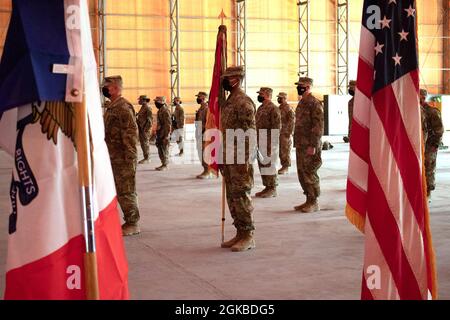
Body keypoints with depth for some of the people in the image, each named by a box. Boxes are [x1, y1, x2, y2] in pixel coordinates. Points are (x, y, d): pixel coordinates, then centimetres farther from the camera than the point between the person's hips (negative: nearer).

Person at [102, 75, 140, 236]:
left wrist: (130, 156, -22)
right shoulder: (112, 107, 17)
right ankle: (129, 221, 22)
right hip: (114, 158, 10)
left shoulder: (123, 107, -14)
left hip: (123, 158, -10)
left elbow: (131, 132, -20)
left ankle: (133, 224, 3)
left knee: (126, 191, -5)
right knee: (120, 191, 14)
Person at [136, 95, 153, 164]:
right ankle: (145, 158, 18)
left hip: (145, 128, -10)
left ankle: (147, 158, -1)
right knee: (142, 143, 11)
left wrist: (146, 129, -21)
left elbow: (150, 119, -18)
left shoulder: (147, 108, -13)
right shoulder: (142, 107, 15)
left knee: (145, 143, -6)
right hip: (141, 128, 10)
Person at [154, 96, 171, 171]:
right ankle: (163, 164, 21)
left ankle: (165, 165, 2)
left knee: (164, 151, -3)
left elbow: (168, 125, -20)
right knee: (160, 151, 13)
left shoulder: (165, 111, -16)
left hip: (164, 135, -10)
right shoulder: (160, 110, 14)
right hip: (159, 134, 10)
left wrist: (166, 137, -21)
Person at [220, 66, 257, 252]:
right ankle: (240, 234, 18)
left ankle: (248, 237, 0)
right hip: (228, 157, 10)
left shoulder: (243, 102, -13)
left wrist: (245, 160, -22)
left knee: (241, 196, -6)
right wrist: (222, 159, 21)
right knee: (232, 197, 11)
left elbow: (250, 132, -18)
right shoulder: (228, 102, 17)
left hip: (239, 157, -10)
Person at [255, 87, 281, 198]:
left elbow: (277, 127, -16)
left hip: (269, 142, -9)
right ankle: (267, 187, 19)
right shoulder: (260, 108, 17)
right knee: (262, 165, 11)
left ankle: (272, 189, 2)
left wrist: (272, 143, -20)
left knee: (269, 164, -5)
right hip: (260, 142, 9)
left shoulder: (273, 109, -11)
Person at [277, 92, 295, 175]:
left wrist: (289, 132, -18)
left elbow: (292, 121, -16)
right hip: (280, 133, 9)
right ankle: (283, 166, 18)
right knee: (280, 151, 11)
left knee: (285, 151, -6)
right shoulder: (280, 108, 15)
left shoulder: (288, 108, -12)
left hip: (286, 133, -9)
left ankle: (286, 168, -1)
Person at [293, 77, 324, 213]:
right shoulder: (301, 103, 17)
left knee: (310, 174, -6)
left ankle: (314, 203, 3)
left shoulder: (315, 104, -13)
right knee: (302, 174, 12)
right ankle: (308, 201, 20)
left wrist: (313, 145, -22)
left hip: (310, 146, -9)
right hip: (300, 145, 9)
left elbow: (318, 127, -18)